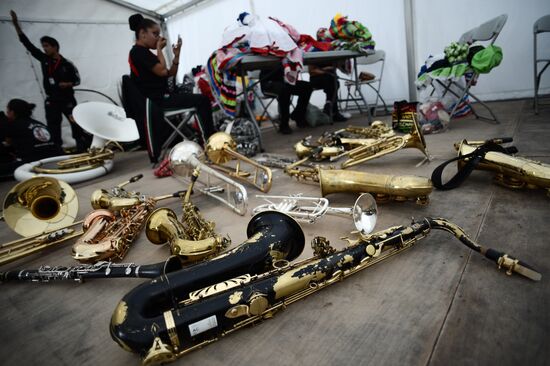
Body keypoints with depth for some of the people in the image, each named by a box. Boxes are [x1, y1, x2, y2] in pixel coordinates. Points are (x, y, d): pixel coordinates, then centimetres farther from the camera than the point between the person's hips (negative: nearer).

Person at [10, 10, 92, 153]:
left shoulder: (67, 64, -7)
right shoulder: (43, 59, 5)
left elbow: (77, 80, -1)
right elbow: (27, 43, 6)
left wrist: (68, 84, -20)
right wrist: (16, 24, 2)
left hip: (68, 100, -4)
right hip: (52, 101, 4)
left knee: (76, 124, 2)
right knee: (53, 129, 3)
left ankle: (83, 148, 13)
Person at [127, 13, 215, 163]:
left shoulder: (143, 53, 22)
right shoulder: (139, 51, -8)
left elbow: (171, 73, 17)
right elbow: (162, 71, -17)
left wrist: (176, 55, 5)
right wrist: (159, 49, -4)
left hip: (158, 98, 10)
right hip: (157, 100, -10)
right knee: (202, 100, -17)